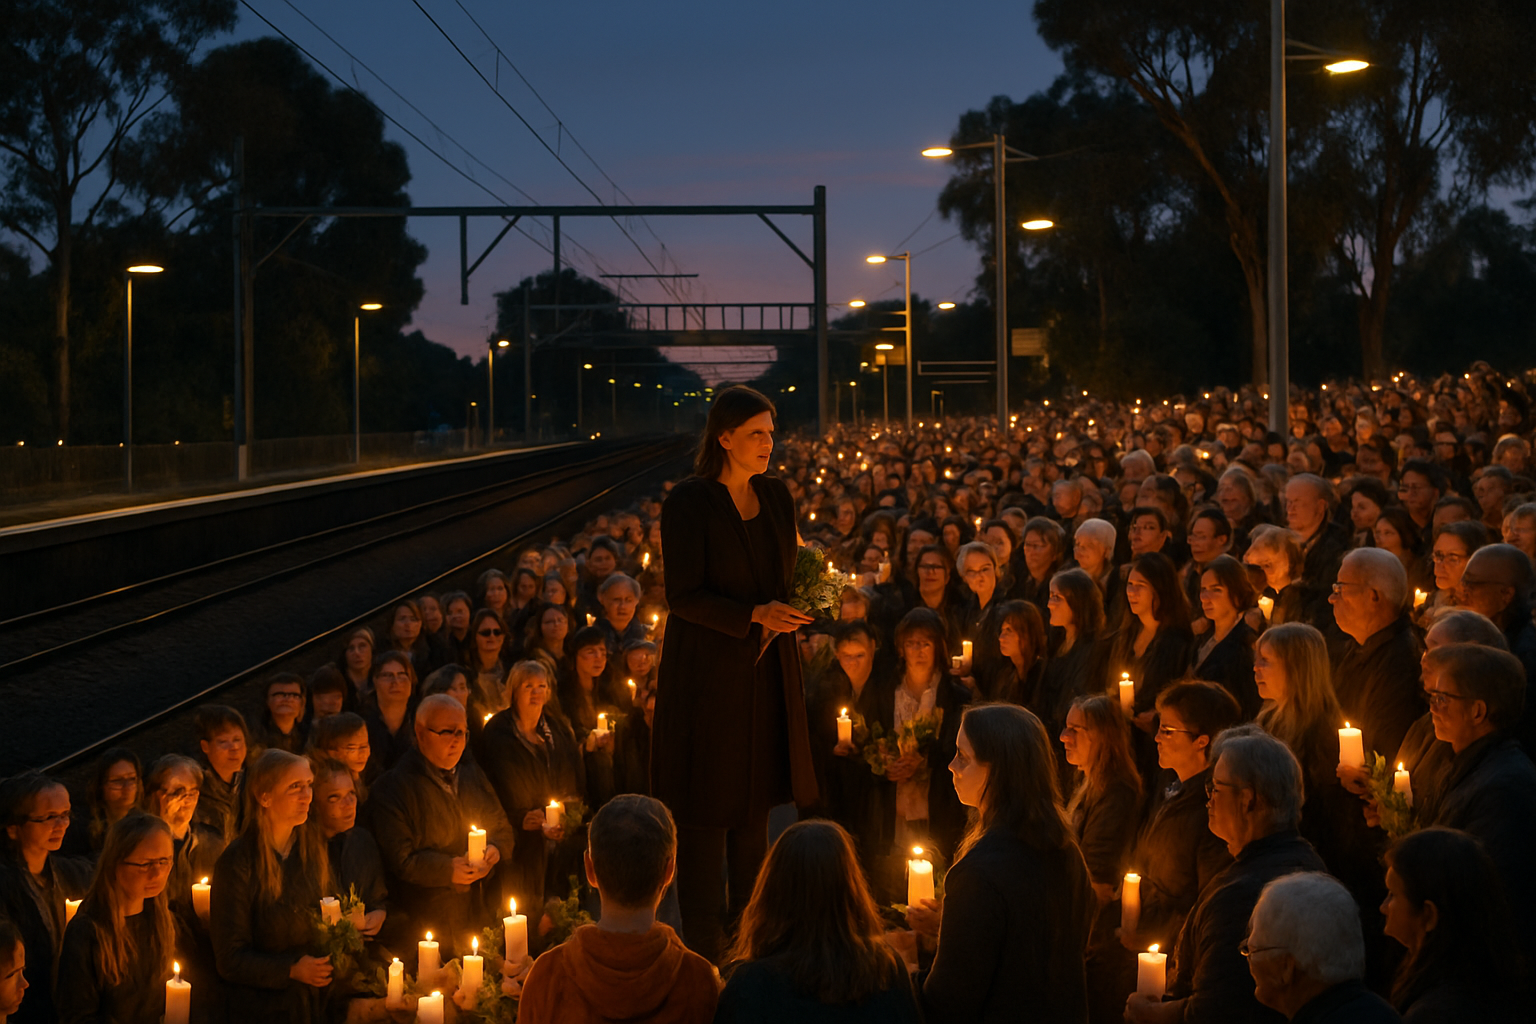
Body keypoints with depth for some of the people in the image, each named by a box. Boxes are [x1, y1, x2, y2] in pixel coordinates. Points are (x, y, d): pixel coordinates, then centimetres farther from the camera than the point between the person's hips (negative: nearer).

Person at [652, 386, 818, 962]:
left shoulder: (776, 496, 7)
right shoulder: (689, 502, -12)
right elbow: (684, 595, -15)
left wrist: (791, 612, -2)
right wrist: (754, 614, -24)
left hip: (765, 671, 6)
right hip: (708, 671, -6)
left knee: (755, 805, 12)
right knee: (706, 811, -1)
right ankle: (704, 948, 7)